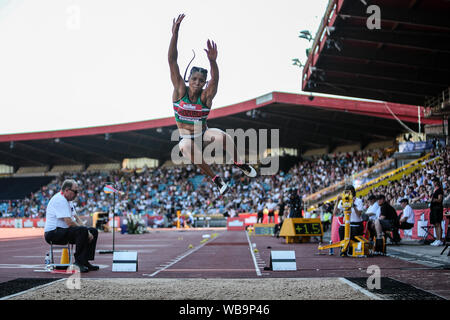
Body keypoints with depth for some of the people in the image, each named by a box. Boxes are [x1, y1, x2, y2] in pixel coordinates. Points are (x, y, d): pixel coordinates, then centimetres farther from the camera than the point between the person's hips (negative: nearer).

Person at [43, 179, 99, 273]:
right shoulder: (60, 200, -18)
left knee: (93, 231, 2)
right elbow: (70, 223, -24)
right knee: (82, 231, -32)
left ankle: (85, 262, -5)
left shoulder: (67, 200, 16)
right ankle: (78, 262, -21)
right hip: (53, 234, -11)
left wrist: (87, 231, 0)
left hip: (63, 231, 11)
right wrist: (86, 231, -14)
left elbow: (76, 218, 15)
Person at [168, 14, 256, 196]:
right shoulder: (180, 90, -10)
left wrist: (213, 62, -51)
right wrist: (175, 34, -30)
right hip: (186, 138, 0)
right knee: (187, 146, -36)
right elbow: (172, 62, -19)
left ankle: (238, 163, 0)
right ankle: (215, 178, -22)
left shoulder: (206, 96, -11)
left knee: (222, 136, -30)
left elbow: (215, 80, -32)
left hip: (204, 134, 0)